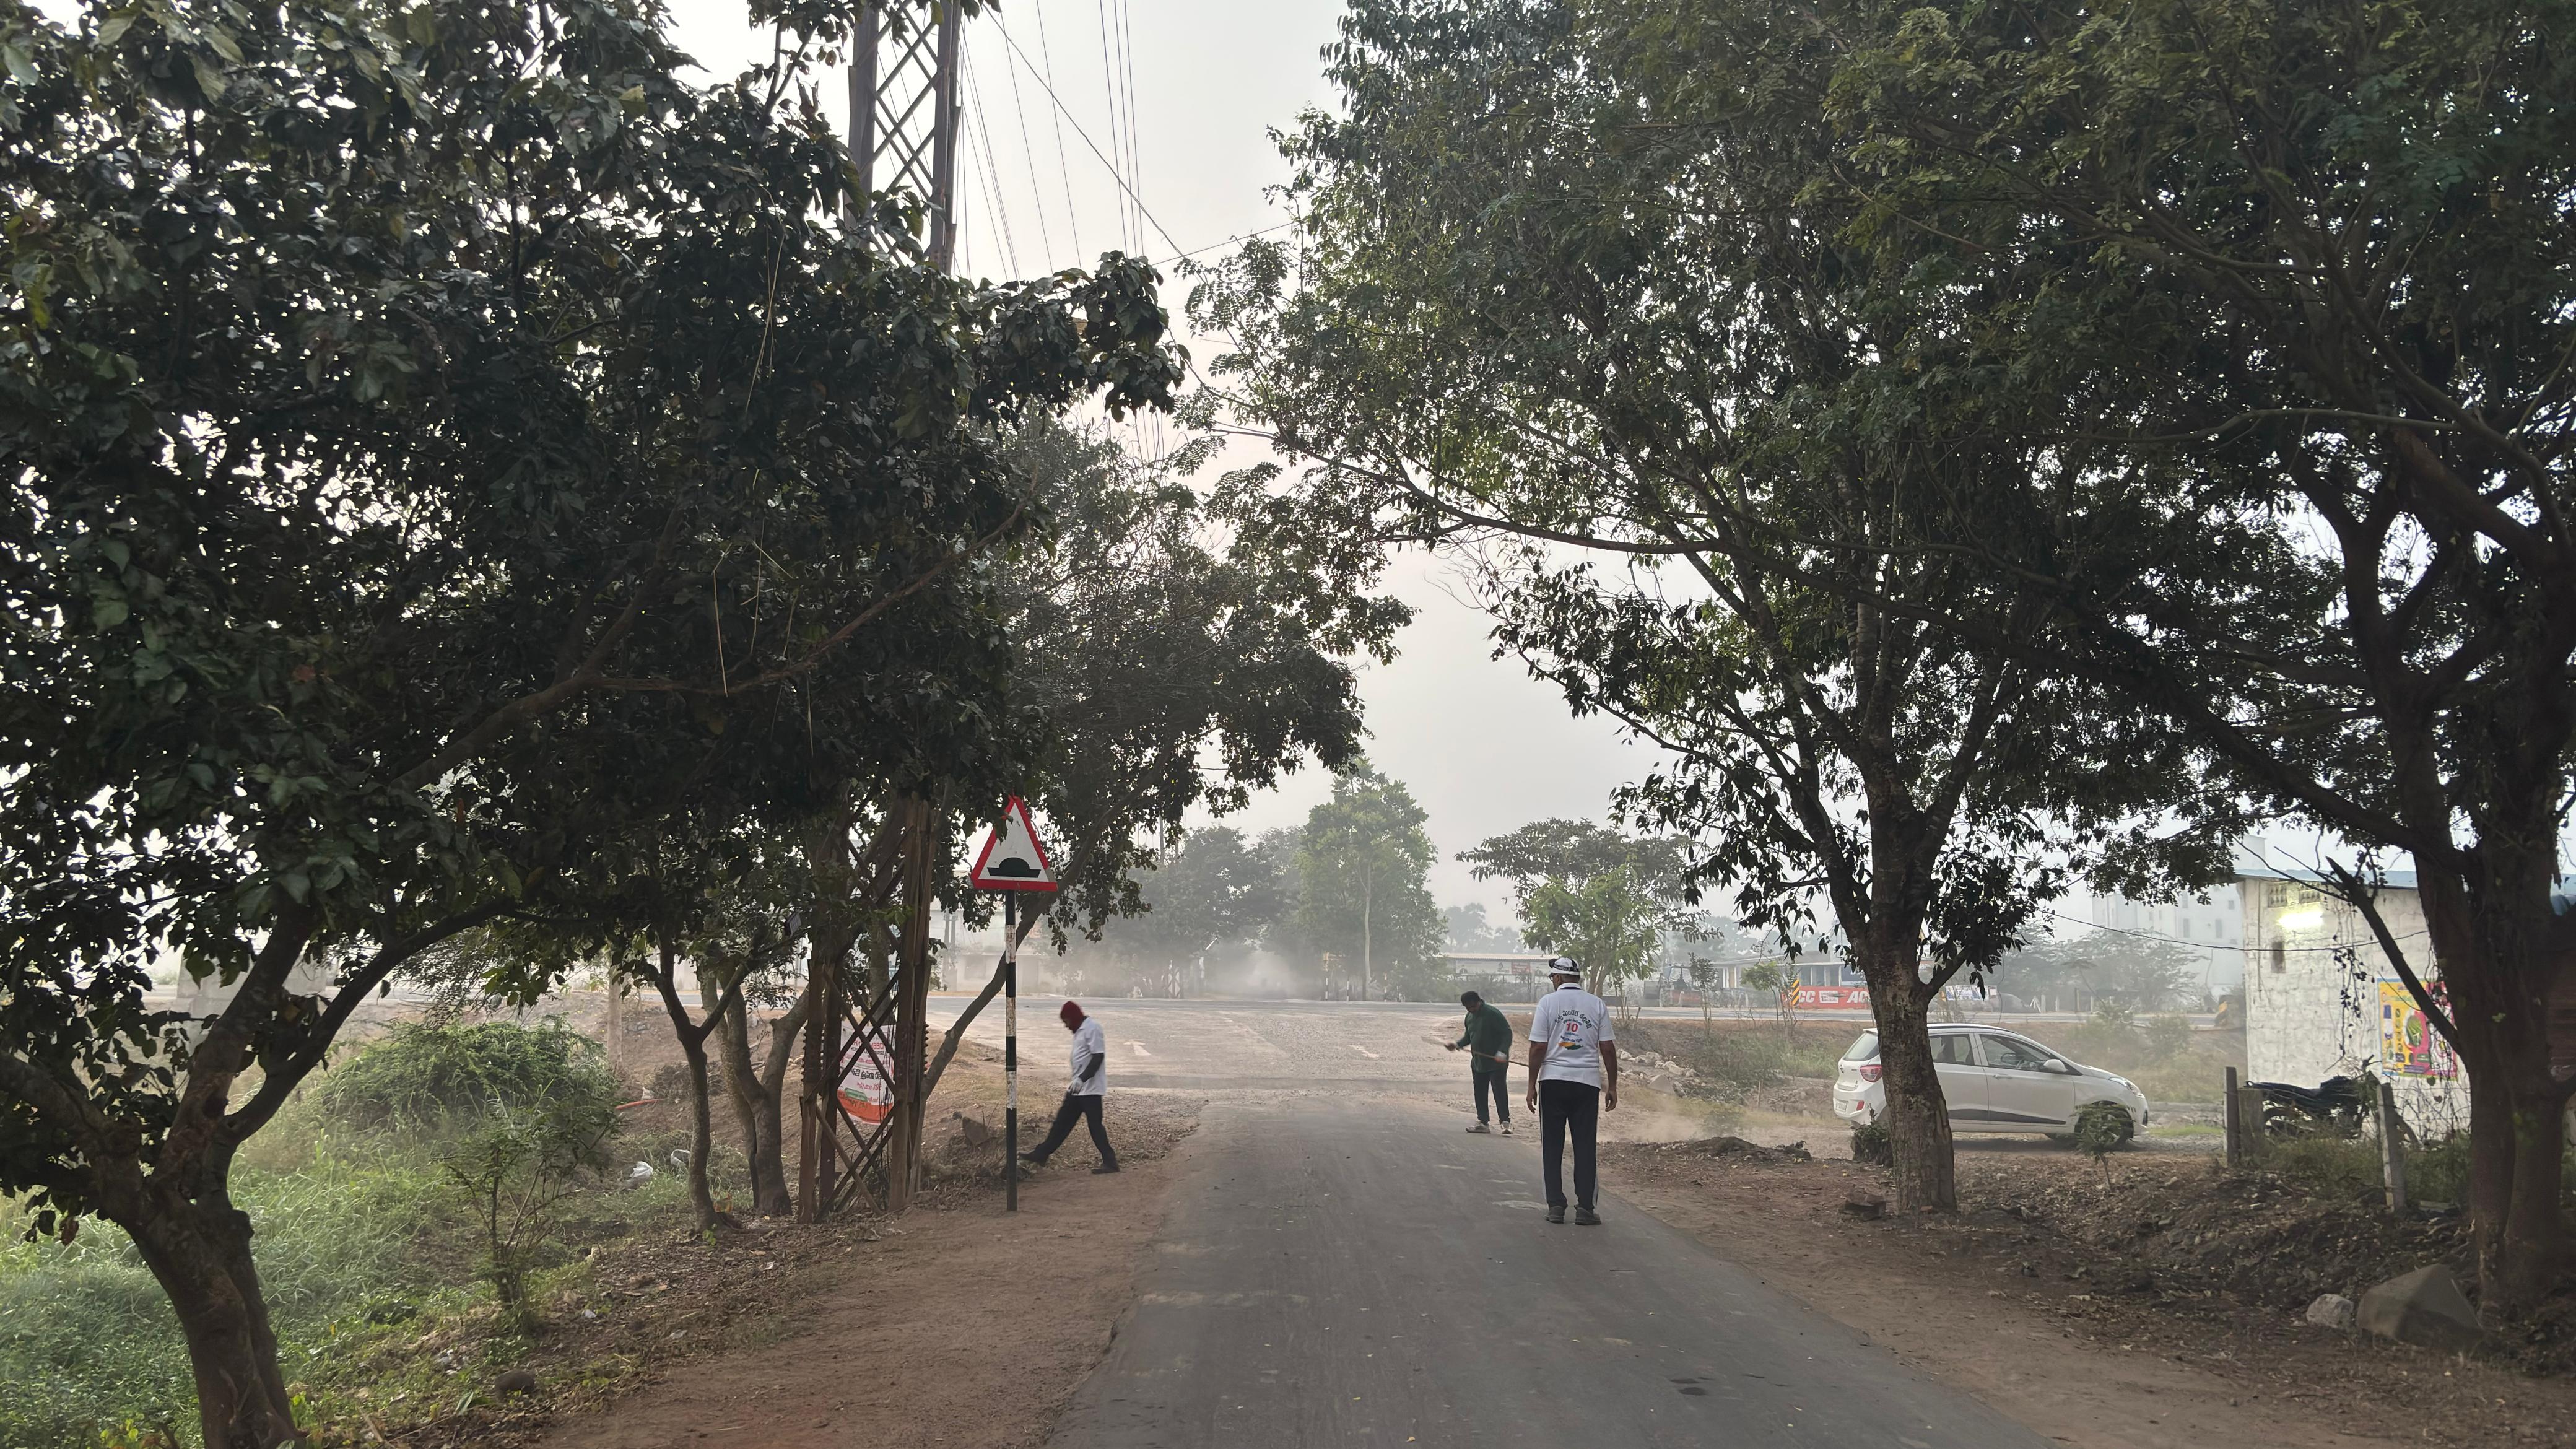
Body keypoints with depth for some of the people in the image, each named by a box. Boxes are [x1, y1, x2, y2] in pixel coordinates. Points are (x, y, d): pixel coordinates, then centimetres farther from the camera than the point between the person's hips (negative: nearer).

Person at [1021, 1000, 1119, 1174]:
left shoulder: (1092, 1029, -15)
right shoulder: (1079, 1030, 15)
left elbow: (1098, 1056, -22)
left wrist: (1082, 1079, -27)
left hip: (1090, 1088, -10)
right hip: (1078, 1088, 10)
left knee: (1095, 1125, -5)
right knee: (1063, 1122, 13)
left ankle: (1110, 1162, 1)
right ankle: (1041, 1154, 17)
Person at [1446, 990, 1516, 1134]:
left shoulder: (1493, 1014, -13)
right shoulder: (1470, 1017, 11)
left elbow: (1507, 1034, -14)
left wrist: (1502, 1053, -24)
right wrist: (1457, 1044, 5)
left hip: (1496, 1063, -8)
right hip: (1478, 1063, 8)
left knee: (1500, 1092, -8)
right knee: (1480, 1093, 9)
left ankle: (1506, 1123, -5)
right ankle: (1483, 1122, 16)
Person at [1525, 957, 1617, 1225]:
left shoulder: (1548, 1002, -1)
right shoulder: (1597, 1004, 5)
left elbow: (1538, 1047, -5)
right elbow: (1608, 1049, 3)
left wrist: (1532, 1085, 2)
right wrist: (1612, 1087, 10)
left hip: (1553, 1081, -1)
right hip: (1587, 1082, 1)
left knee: (1552, 1146, 7)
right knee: (1585, 1147, 6)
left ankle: (1556, 1206, 5)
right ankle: (1584, 1209, 3)